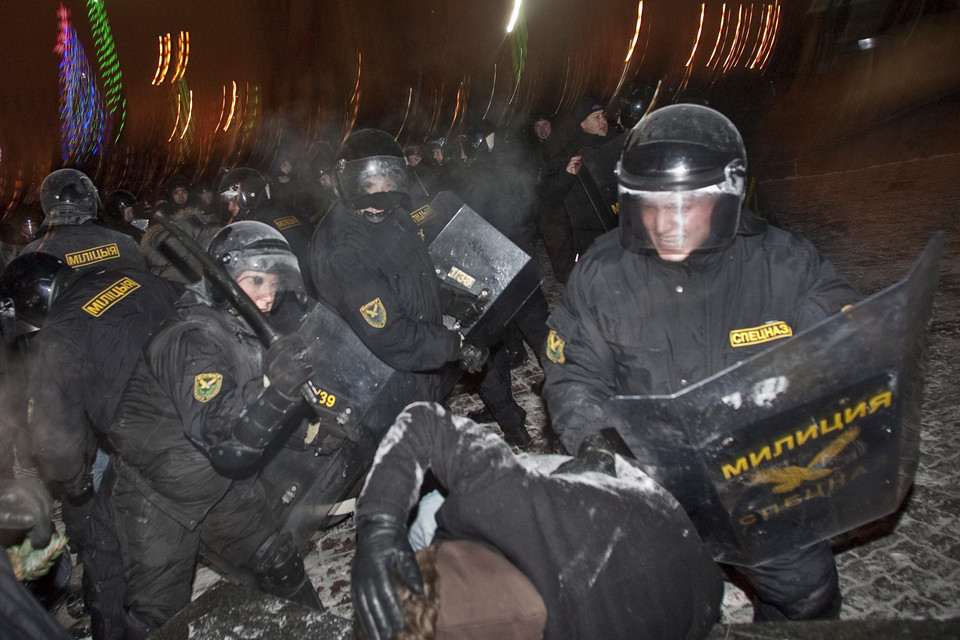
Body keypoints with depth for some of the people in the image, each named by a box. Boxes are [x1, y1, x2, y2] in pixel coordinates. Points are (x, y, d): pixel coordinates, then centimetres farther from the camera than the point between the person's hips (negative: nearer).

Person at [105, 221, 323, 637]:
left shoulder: (248, 333, -1)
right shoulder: (195, 340, -27)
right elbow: (227, 440, -36)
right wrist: (278, 383, -47)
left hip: (223, 484, 8)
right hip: (159, 495, -7)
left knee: (279, 564, 13)